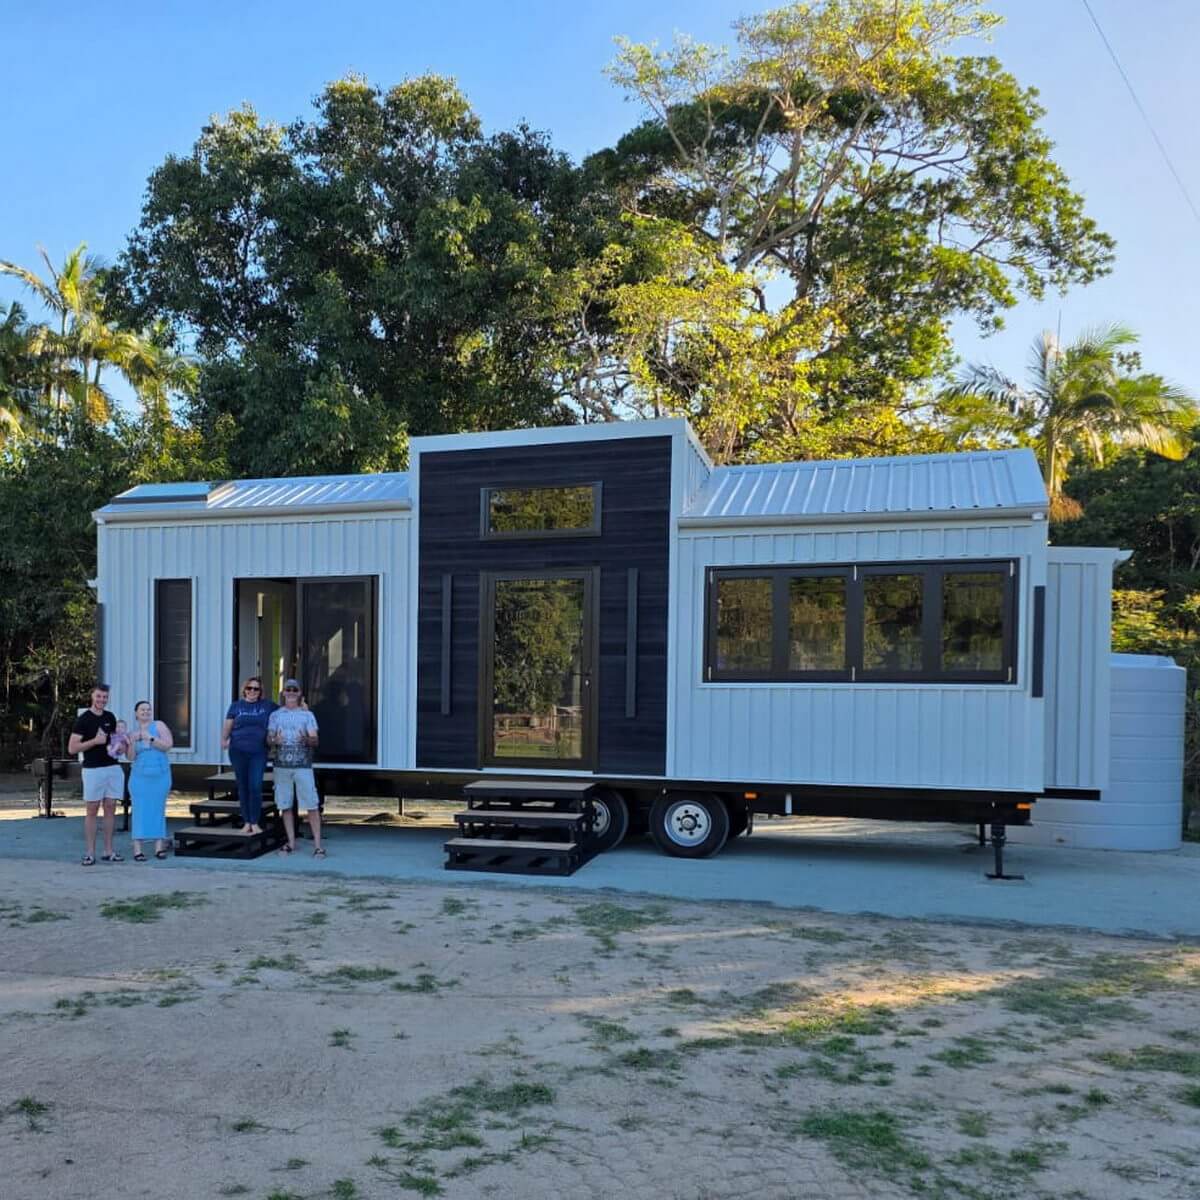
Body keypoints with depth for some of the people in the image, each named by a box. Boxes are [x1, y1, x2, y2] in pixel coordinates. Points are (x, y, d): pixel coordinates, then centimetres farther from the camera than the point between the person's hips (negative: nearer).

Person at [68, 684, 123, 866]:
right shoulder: (83, 719, -5)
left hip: (113, 768, 5)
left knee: (110, 808, 6)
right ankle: (89, 853, 4)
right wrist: (95, 741, -18)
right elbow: (72, 748, -9)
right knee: (92, 811, -1)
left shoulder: (110, 717, 11)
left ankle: (108, 851, 11)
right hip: (93, 770, -5)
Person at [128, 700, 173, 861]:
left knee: (158, 809, 3)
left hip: (160, 775, -1)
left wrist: (150, 738, -16)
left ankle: (159, 846, 6)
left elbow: (168, 745, -9)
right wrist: (132, 742, -13)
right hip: (140, 776, 1)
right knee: (140, 810, -2)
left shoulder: (159, 725, 2)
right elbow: (131, 756, 3)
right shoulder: (133, 731, 9)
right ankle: (137, 849, -2)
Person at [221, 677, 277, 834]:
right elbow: (227, 726, 8)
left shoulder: (268, 705, 8)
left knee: (256, 787, -8)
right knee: (243, 787, 7)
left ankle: (255, 823, 1)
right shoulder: (236, 706, 9)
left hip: (258, 753, -1)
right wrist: (223, 739, -4)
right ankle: (246, 822, 16)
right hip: (238, 752, 1)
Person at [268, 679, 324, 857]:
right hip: (282, 765, 2)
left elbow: (315, 740, 1)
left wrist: (306, 740, -21)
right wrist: (274, 741, -15)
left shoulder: (307, 715, 7)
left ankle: (317, 844, -4)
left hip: (303, 765, -2)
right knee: (285, 805, 6)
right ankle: (291, 842, 17)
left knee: (311, 805, -7)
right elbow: (269, 738, 8)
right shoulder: (275, 715, 12)